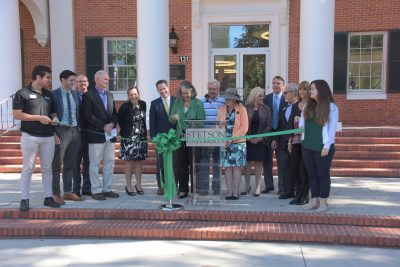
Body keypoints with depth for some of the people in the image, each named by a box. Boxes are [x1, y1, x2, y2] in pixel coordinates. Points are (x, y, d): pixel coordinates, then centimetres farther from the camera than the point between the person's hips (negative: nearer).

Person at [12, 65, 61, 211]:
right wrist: (39, 118, -15)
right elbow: (16, 114, -10)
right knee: (28, 168, 0)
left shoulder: (49, 95, 14)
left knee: (47, 168, 9)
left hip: (48, 137, 5)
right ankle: (24, 199, 8)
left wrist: (55, 119, -2)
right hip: (30, 136, -5)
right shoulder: (22, 93, -4)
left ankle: (48, 197, 16)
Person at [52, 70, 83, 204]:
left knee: (70, 164, 12)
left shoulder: (75, 94, 10)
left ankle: (68, 192, 21)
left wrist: (80, 128, 8)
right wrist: (54, 133, -13)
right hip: (61, 130, -6)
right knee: (57, 164, 1)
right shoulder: (54, 94, -7)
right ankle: (56, 194, 8)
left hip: (75, 131, 6)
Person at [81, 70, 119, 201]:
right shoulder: (88, 95, -5)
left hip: (110, 134, 7)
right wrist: (103, 126, -16)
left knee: (109, 163, 9)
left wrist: (112, 124, -6)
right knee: (95, 164, 0)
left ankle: (107, 189, 17)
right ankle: (96, 190, 8)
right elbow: (88, 116, -13)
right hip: (96, 135, -6)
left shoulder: (110, 95, 16)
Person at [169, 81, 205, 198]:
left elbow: (201, 121, -7)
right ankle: (183, 190, 14)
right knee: (181, 164, 5)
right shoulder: (177, 103, 9)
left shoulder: (198, 103, -2)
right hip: (180, 137, 4)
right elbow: (171, 120, 10)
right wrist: (174, 117, -13)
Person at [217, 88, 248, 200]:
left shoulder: (242, 109, 0)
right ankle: (229, 192, 7)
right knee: (227, 167, 2)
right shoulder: (222, 109, 9)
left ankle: (235, 192, 4)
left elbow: (244, 128, -6)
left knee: (237, 167, -1)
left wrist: (232, 138, -15)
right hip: (224, 143, 3)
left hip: (238, 142, -3)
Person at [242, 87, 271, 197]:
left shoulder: (266, 109, 5)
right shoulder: (245, 108, 1)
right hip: (247, 140, 0)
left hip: (260, 140, 0)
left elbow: (268, 125, 1)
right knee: (246, 163, 2)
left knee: (258, 164, 3)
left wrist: (260, 138, -9)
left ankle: (258, 187, 10)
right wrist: (248, 138, -10)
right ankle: (247, 185, 16)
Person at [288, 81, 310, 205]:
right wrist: (290, 140, 11)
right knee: (294, 167, 5)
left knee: (304, 168, -2)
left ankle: (305, 196, 11)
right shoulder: (296, 106, 13)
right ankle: (297, 194, 17)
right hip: (296, 140, 6)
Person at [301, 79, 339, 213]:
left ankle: (323, 202, 13)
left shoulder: (331, 107, -7)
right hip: (307, 146, 6)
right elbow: (302, 121, 16)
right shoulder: (308, 106, 10)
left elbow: (332, 128, -9)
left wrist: (327, 146, -12)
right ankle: (314, 200, 20)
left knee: (323, 174, 4)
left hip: (322, 147, -5)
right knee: (312, 174, 10)